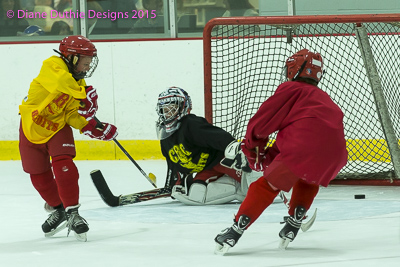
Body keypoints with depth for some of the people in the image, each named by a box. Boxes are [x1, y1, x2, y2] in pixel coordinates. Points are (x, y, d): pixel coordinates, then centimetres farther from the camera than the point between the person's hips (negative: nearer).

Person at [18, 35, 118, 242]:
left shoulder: (79, 84, -1)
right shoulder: (52, 66, -20)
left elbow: (72, 115, -6)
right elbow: (60, 82, -41)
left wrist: (90, 127, -20)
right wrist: (84, 95, -38)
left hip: (58, 126, 3)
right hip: (32, 125, -3)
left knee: (63, 165, -20)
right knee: (39, 176, 6)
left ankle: (72, 213, -14)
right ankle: (57, 209, 29)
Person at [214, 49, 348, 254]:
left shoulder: (291, 89, 16)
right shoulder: (324, 98, 37)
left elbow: (262, 120, 13)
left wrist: (252, 145, 30)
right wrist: (269, 156, 32)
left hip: (306, 147, -6)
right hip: (335, 154, 6)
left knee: (268, 185, 3)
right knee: (309, 180, 35)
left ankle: (236, 230, -6)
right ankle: (295, 221, 25)